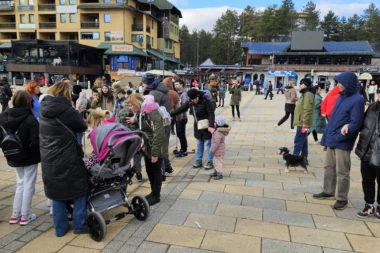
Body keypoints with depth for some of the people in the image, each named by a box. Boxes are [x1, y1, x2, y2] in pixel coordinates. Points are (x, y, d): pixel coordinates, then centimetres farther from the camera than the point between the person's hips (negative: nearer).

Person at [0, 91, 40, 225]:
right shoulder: (30, 119, -20)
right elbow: (36, 142, -22)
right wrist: (39, 154, -5)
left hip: (14, 157, 6)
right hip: (29, 157, -6)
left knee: (21, 184, 20)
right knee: (28, 185, 7)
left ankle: (15, 214, 24)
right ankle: (25, 216, 14)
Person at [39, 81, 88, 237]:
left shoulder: (44, 109, 5)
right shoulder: (65, 109, -14)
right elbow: (82, 127, -3)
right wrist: (76, 114, 15)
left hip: (49, 160, 6)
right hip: (68, 159, -6)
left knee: (56, 193, 16)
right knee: (79, 190, 11)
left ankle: (60, 228, 24)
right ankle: (79, 225, 15)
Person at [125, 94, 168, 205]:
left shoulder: (152, 112, -23)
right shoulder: (141, 112, 5)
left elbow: (158, 134, -26)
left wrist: (155, 152, -24)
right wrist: (144, 145, 9)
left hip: (156, 147, -8)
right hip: (148, 146, 8)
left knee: (156, 170, 3)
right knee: (149, 170, 15)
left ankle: (156, 196, 17)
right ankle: (153, 192, 31)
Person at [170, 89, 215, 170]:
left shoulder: (206, 101, -17)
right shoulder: (190, 102, -1)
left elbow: (211, 113, -19)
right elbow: (181, 109, 7)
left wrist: (211, 126, -26)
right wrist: (170, 114, 6)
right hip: (198, 126, 6)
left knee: (208, 143, 1)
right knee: (199, 144, 14)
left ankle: (210, 162, 11)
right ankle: (199, 160, 25)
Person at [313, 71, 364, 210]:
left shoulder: (357, 100, -14)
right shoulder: (342, 96, 10)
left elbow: (356, 124, -18)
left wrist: (338, 137, -24)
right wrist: (328, 134, 6)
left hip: (343, 142, -8)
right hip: (332, 139, 8)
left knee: (342, 172, 3)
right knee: (329, 167, 18)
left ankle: (342, 199, 17)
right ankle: (328, 191, 33)